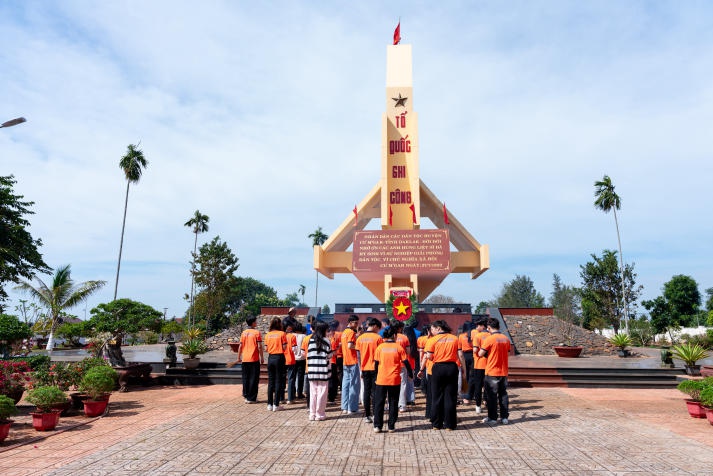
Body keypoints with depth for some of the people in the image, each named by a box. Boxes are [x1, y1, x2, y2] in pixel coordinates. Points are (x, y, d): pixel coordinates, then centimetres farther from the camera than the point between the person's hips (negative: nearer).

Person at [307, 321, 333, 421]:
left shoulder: (311, 340, 3)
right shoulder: (326, 340, -6)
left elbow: (308, 355, 3)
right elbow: (329, 356, -7)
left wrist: (309, 368, 11)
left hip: (312, 371, 4)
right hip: (323, 371, -3)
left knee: (313, 393, 10)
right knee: (321, 392, 4)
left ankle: (312, 414, 15)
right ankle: (320, 414, 7)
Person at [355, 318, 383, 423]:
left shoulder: (360, 338, 3)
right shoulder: (378, 338, -8)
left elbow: (358, 356, 6)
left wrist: (361, 369, 12)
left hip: (365, 369, 3)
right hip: (375, 368, -3)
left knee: (366, 391, 9)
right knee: (375, 392, 3)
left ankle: (367, 416, 10)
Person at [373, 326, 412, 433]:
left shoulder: (380, 347, -1)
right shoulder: (398, 347, -4)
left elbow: (376, 363, 4)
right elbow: (406, 362, -2)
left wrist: (376, 375, 18)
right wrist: (410, 374, 12)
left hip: (381, 380, 1)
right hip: (395, 380, 0)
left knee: (379, 402, 9)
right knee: (393, 403, 11)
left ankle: (377, 426, 7)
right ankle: (391, 426, 12)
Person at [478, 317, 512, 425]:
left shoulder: (489, 339, -15)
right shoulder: (506, 339, 4)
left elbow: (480, 354, -12)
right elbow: (508, 354, 14)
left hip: (492, 372, -5)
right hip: (503, 372, 5)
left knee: (492, 395, 4)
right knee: (503, 394, 12)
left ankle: (492, 417, 10)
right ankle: (504, 417, 16)